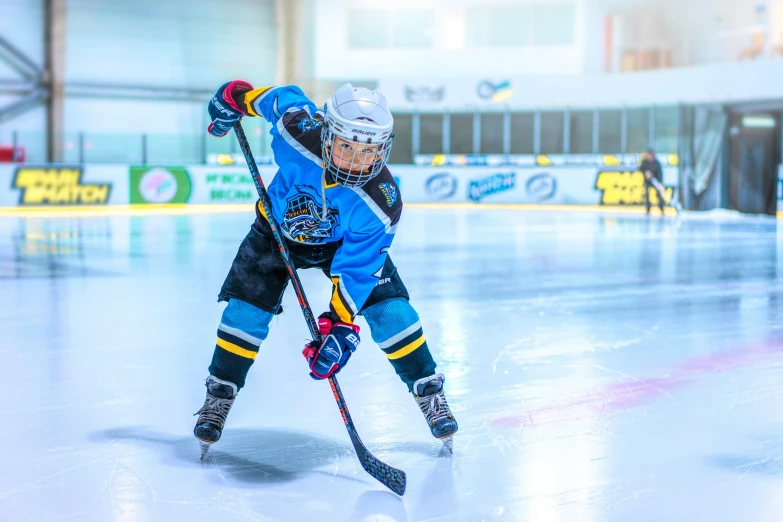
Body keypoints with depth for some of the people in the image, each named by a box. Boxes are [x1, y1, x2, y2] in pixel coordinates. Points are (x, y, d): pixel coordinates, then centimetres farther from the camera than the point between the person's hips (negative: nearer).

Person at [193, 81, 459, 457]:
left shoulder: (380, 204, -37)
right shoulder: (298, 129, -37)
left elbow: (354, 270, -30)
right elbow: (286, 96, -13)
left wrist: (340, 326, -36)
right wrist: (237, 96, 1)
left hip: (345, 242, -1)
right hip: (279, 227, 1)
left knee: (390, 309, -12)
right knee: (246, 309, -10)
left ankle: (428, 391, 7)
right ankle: (220, 394, 10)